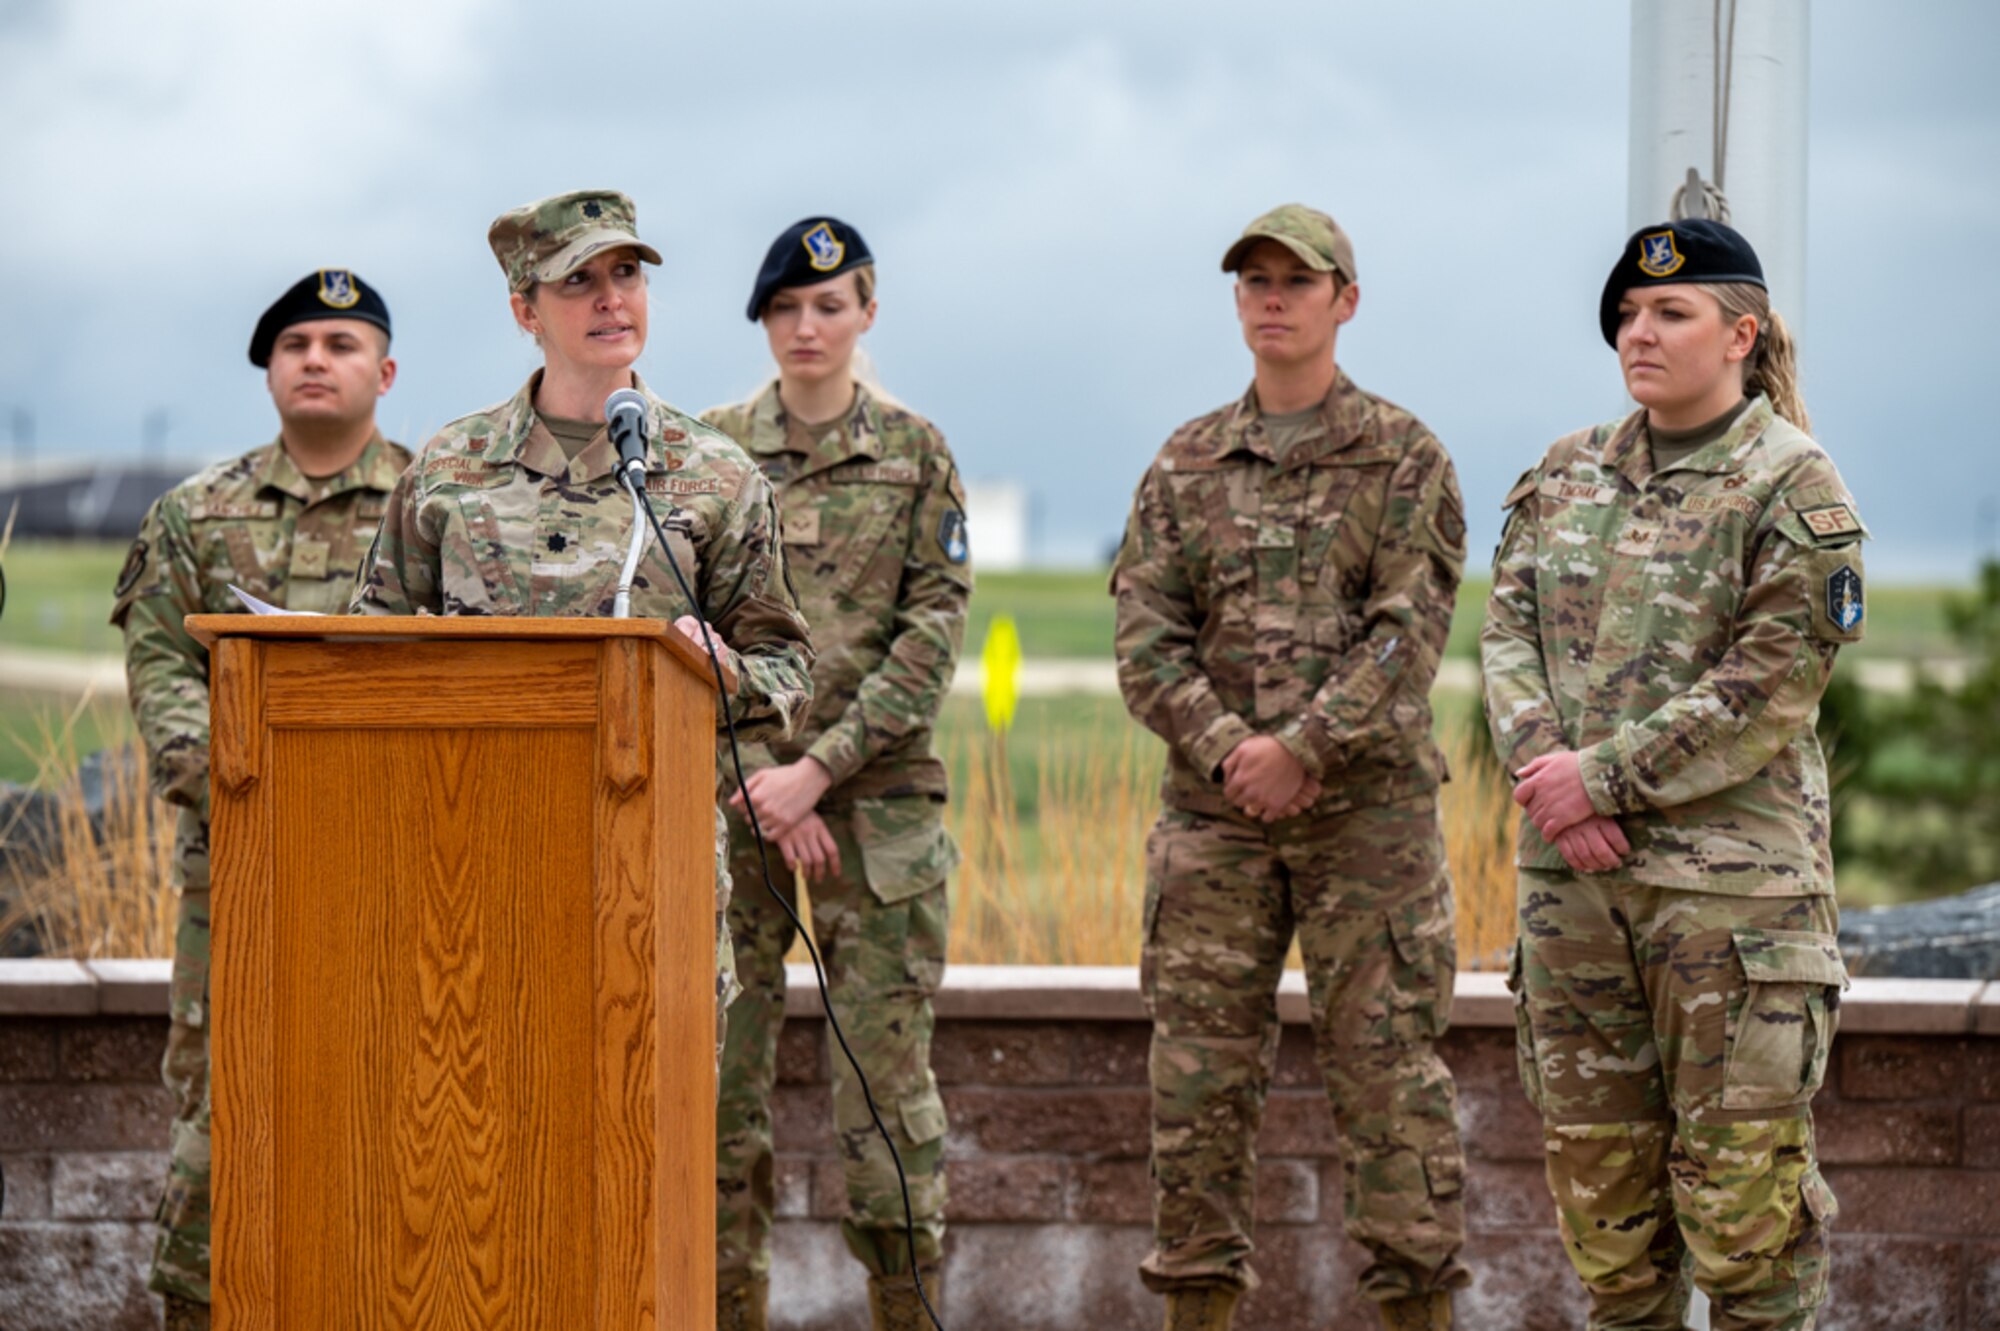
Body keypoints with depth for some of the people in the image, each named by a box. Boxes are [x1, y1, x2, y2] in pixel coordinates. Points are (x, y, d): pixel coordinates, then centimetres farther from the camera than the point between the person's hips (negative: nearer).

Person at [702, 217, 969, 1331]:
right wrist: (760, 781, -9)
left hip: (876, 792, -1)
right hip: (729, 787, 1)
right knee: (723, 1075, 0)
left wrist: (820, 767, -12)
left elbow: (935, 631, -2)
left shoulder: (915, 452, 5)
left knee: (889, 1073, -4)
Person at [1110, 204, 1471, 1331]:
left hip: (1369, 812, -3)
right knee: (1201, 1079, 3)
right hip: (1213, 816, 3)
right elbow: (1146, 636, 4)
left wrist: (1302, 747, -17)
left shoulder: (1404, 458, 2)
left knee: (1390, 1073, -2)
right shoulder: (1188, 465, 11)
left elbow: (1410, 630, -8)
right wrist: (1227, 748, -11)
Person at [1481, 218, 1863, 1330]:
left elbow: (1769, 689, -13)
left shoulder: (1794, 488, -6)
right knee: (1597, 1161, 10)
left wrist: (1605, 777, -14)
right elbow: (1510, 629, 8)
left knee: (1742, 1176, -4)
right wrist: (1543, 761, -11)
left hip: (1734, 874, -6)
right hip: (1573, 874, 6)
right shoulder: (1569, 474, 13)